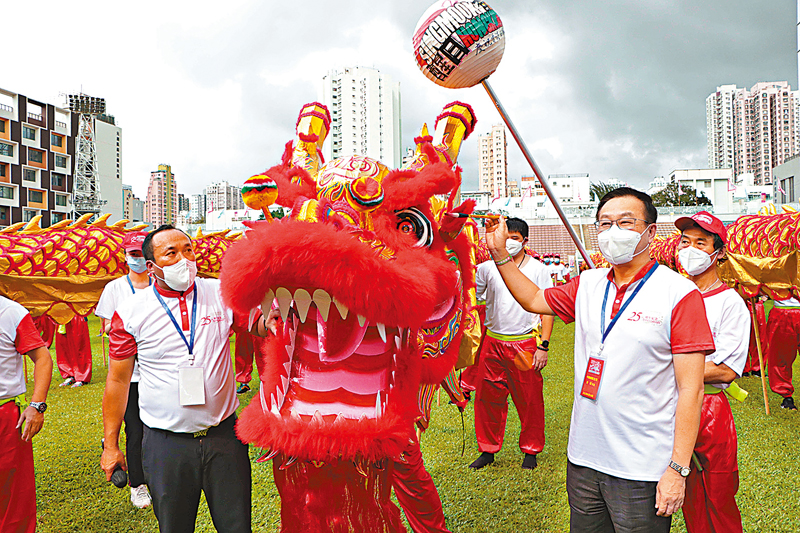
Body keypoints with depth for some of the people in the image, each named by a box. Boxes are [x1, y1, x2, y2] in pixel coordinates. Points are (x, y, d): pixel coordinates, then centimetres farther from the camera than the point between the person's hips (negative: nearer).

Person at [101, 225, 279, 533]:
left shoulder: (222, 294, -2)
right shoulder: (131, 313, -4)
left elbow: (260, 323, -5)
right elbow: (118, 381, 3)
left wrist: (271, 320, -30)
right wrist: (111, 445, 5)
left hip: (224, 435, 1)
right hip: (165, 444, 0)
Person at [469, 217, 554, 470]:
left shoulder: (539, 269, 2)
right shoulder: (487, 267, 6)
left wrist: (543, 345, -6)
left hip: (525, 343, -2)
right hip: (493, 342, 2)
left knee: (529, 400, 4)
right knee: (487, 397, 6)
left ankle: (530, 451, 23)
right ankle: (487, 449, 22)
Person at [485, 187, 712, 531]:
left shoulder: (680, 293, -12)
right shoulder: (587, 285, 5)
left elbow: (691, 390, -13)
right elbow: (533, 300, 21)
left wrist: (678, 469, -15)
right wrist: (500, 254, 11)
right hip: (582, 459, 5)